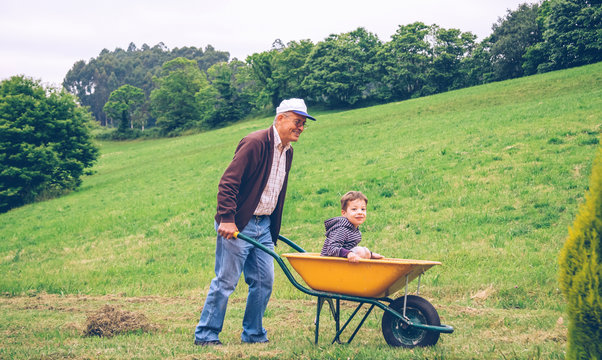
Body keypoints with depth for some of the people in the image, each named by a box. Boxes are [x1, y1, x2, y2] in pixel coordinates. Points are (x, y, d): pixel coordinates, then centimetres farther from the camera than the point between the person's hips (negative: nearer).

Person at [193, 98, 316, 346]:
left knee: (264, 281, 8)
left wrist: (274, 228, 22)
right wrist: (226, 219, -25)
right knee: (226, 281, -3)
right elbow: (228, 182, -20)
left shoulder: (287, 151, 12)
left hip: (263, 226, 8)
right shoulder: (255, 143, -16)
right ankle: (206, 335, 8)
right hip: (238, 225, -8)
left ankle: (254, 335, 21)